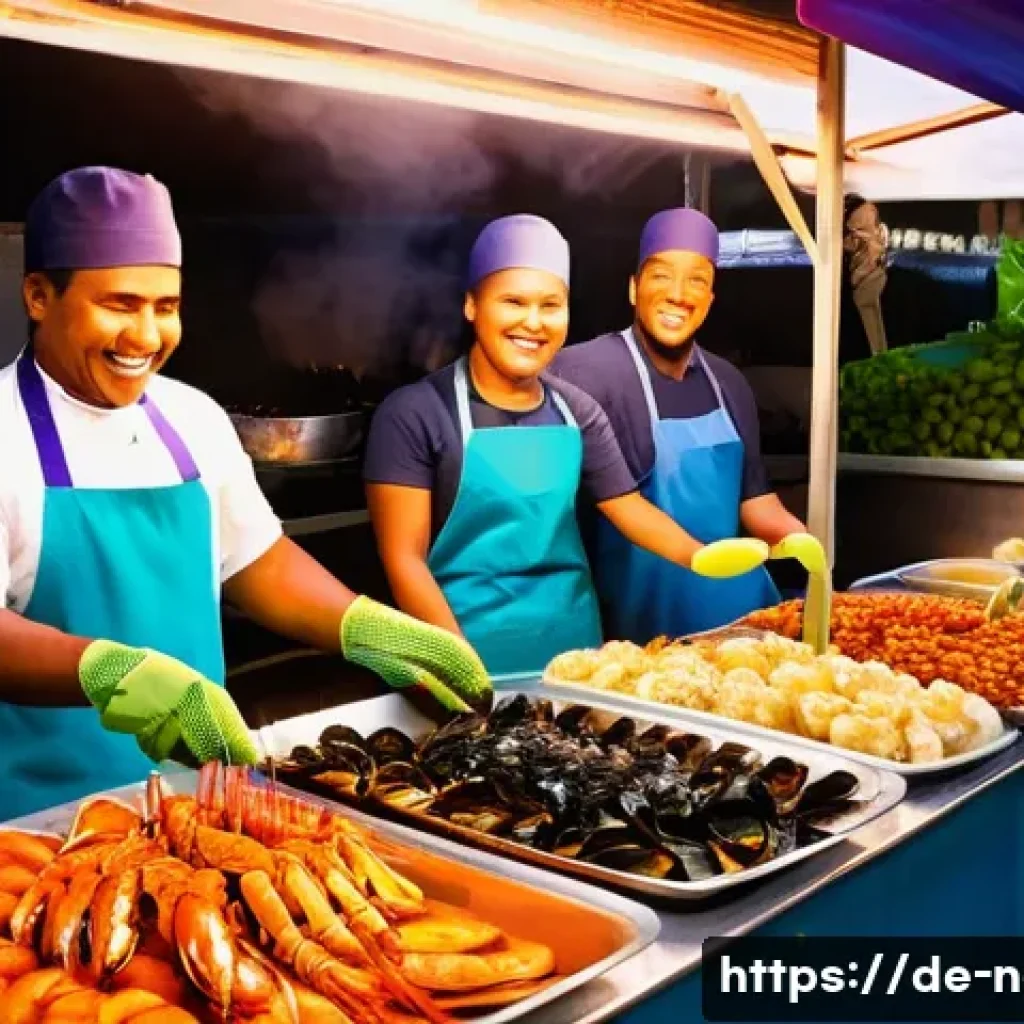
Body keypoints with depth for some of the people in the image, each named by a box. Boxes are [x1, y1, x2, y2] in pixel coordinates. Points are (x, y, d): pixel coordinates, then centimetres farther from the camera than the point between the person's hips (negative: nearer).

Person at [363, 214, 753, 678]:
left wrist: (702, 558, -11)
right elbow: (404, 559, -12)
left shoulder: (578, 413, 6)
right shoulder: (414, 413, -9)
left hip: (571, 640, 5)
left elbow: (628, 505, 8)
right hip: (471, 646, -4)